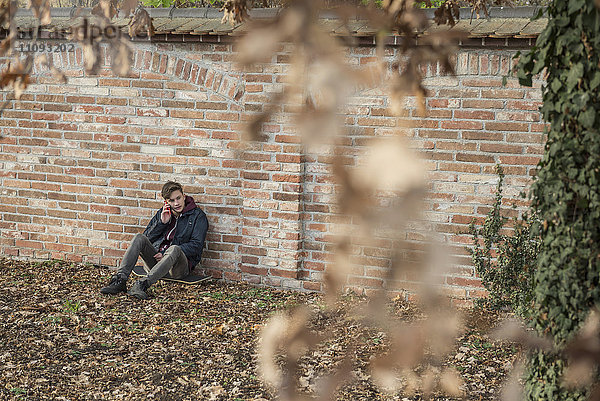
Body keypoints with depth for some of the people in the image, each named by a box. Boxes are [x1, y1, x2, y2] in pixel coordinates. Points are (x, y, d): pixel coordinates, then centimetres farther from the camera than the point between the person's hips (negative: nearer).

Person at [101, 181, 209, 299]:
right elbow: (147, 238, 12)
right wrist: (162, 223, -4)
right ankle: (120, 279, -34)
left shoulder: (198, 215, 5)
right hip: (155, 259, 4)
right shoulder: (161, 213, 18)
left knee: (175, 249, -37)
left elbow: (196, 245, -6)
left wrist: (167, 254, -13)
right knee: (139, 238, -21)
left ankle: (143, 283, -51)